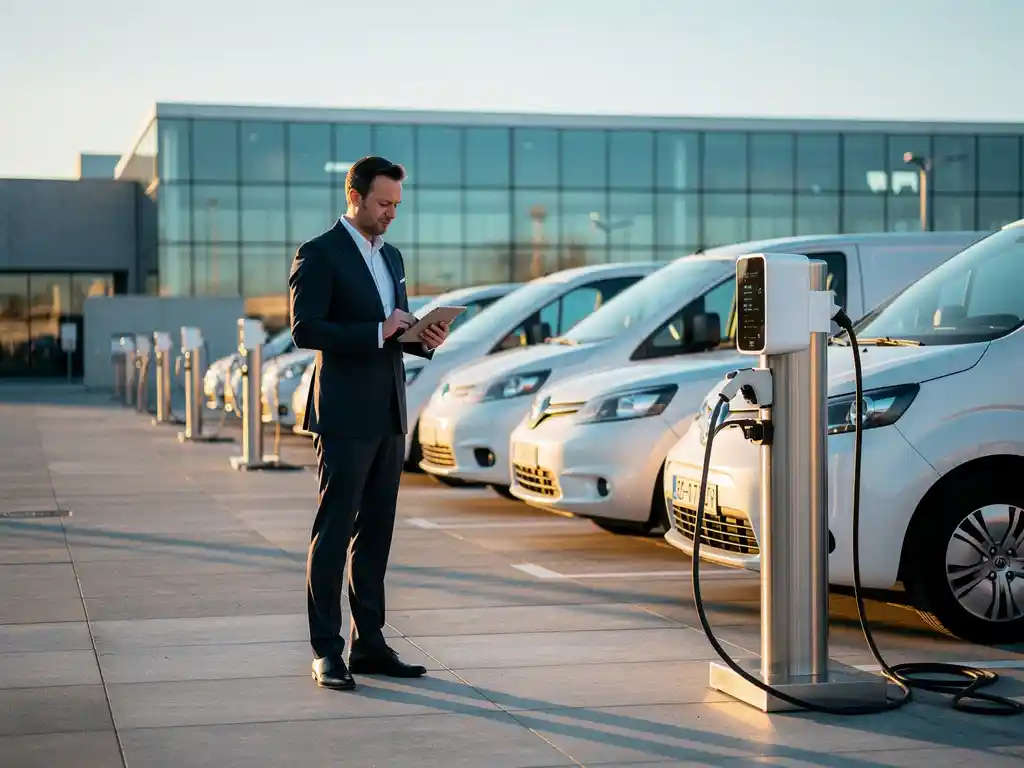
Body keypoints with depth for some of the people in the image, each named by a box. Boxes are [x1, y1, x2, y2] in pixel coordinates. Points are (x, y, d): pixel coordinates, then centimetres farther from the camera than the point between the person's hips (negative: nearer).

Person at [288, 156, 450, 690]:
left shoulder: (391, 256, 17)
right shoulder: (318, 254, -7)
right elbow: (304, 330, -16)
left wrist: (426, 339, 0)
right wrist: (378, 332, -21)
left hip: (388, 416, 8)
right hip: (345, 417, -8)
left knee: (375, 534, 10)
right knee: (333, 534, -4)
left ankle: (368, 643, 16)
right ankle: (326, 651, 1)